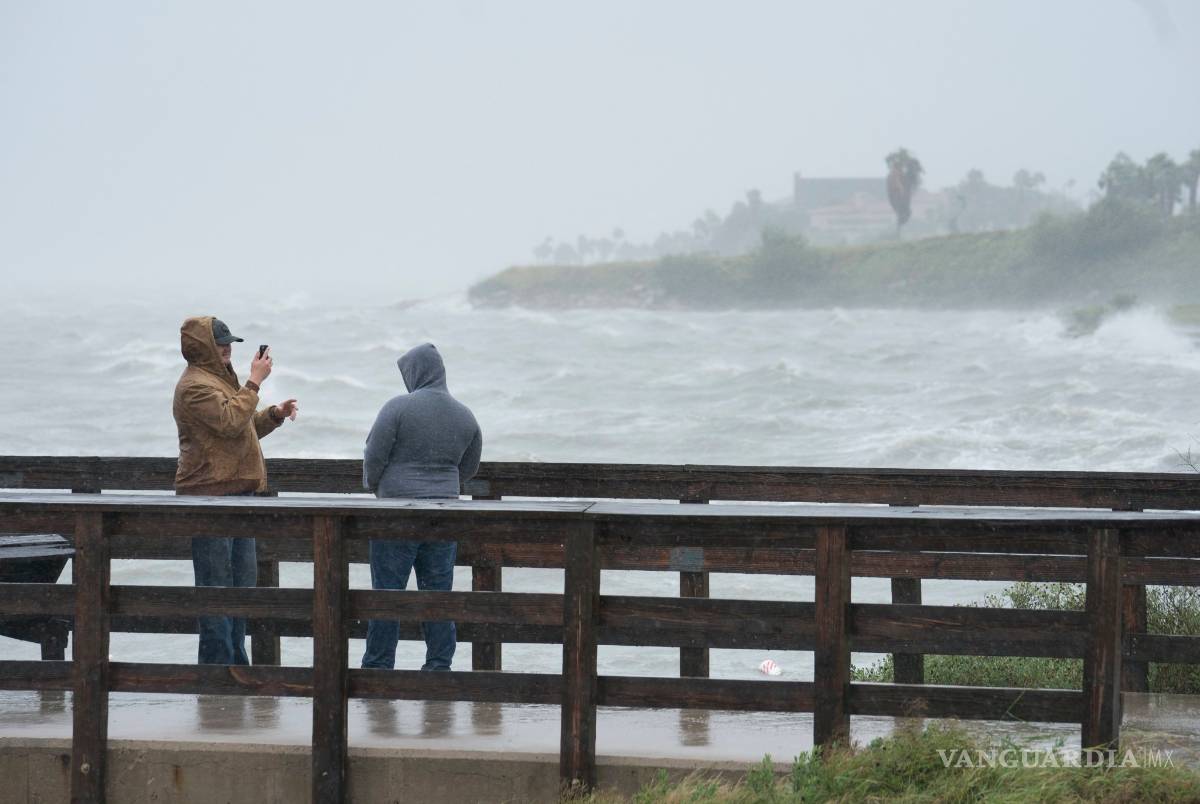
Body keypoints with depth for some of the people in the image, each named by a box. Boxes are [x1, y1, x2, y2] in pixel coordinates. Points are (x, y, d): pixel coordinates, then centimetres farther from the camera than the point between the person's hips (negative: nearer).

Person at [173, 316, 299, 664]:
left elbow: (245, 427, 28)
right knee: (216, 583, -8)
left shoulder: (219, 379, 21)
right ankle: (217, 661, -6)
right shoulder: (195, 386, -13)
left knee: (243, 579, 14)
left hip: (236, 492, 11)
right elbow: (232, 421, -23)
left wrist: (274, 415, 12)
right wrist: (255, 382, -17)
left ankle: (235, 659, 21)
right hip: (211, 495, -11)